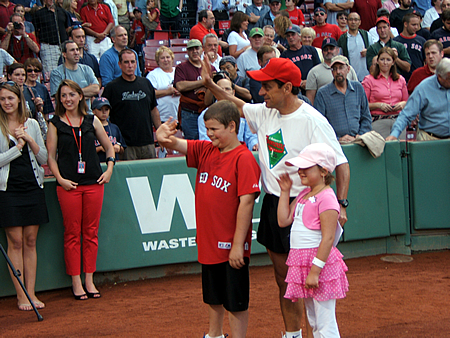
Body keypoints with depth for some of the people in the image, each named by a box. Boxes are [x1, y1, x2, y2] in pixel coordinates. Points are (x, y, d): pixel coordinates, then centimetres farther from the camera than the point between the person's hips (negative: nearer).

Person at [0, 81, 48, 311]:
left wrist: (29, 139, -7)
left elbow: (43, 158, 6)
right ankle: (20, 295, 3)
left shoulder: (32, 124, 9)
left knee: (30, 241, 5)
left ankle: (31, 292, 9)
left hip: (33, 186, 3)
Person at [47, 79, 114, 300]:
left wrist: (109, 169, 3)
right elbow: (50, 156, 2)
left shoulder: (92, 121, 8)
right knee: (72, 234, 1)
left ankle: (89, 280, 13)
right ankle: (76, 282, 7)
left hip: (93, 183, 2)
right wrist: (60, 178, -9)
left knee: (91, 233, 5)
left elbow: (109, 147, 16)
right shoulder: (55, 124, 3)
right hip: (68, 186, -2)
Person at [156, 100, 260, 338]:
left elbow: (246, 202, -20)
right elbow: (175, 144, 1)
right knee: (213, 297, 23)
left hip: (231, 246, -8)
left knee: (236, 302, 4)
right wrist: (164, 137, -25)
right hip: (208, 242, 8)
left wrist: (238, 245, -21)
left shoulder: (244, 158, -17)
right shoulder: (205, 150, 6)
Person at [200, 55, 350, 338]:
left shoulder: (313, 121, -18)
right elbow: (238, 106, 25)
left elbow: (341, 163, -19)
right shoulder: (265, 112, 4)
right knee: (283, 278, 16)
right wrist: (210, 84, 12)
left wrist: (340, 205, -28)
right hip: (272, 204, 8)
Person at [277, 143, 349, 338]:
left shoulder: (326, 199, -16)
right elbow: (283, 220, 11)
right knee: (313, 322, 19)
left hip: (320, 262, -10)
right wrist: (285, 191, 10)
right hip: (301, 263, 10)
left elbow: (328, 238, -21)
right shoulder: (303, 196, 13)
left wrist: (315, 271, -23)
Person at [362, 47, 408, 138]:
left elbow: (406, 101, 24)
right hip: (378, 122, -3)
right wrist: (378, 105, -11)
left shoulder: (400, 80, 16)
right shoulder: (369, 80, 5)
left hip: (398, 120, 3)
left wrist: (402, 104, 3)